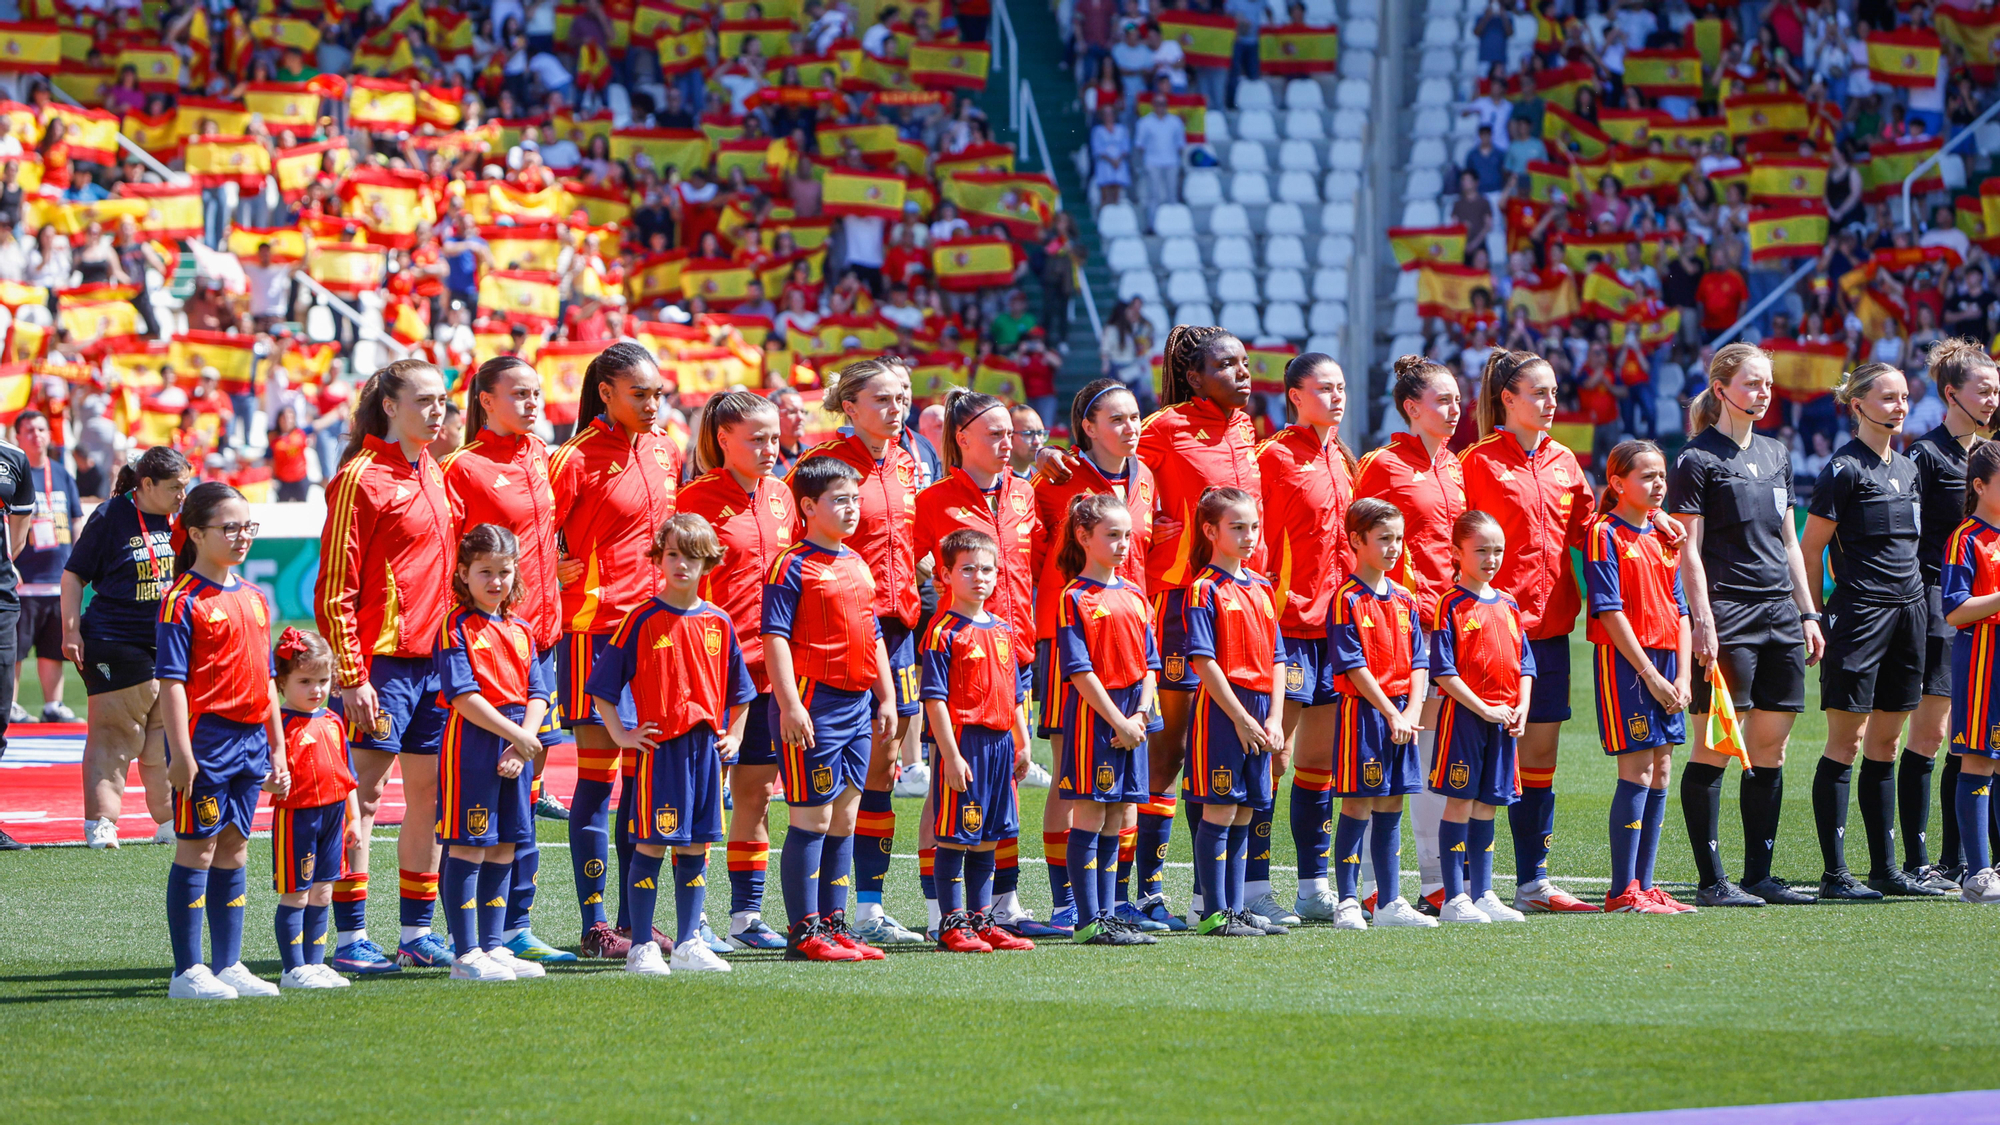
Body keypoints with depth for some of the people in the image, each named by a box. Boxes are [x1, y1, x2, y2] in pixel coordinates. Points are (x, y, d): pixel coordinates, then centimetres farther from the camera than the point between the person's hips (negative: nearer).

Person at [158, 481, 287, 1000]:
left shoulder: (254, 597, 14)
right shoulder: (185, 601, -8)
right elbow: (171, 681, -13)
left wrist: (277, 750, 18)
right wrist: (181, 752, -19)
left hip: (250, 739, 7)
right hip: (206, 736, -7)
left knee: (233, 850, 11)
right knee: (197, 849, -4)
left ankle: (228, 965, 16)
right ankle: (188, 972, -1)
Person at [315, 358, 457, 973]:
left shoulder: (433, 473, 15)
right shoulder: (360, 477, -9)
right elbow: (335, 588, -11)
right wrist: (351, 677, -15)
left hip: (436, 656, 8)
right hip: (383, 657, -8)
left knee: (429, 794, 9)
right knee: (365, 794, -5)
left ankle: (417, 931, 16)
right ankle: (351, 938, -2)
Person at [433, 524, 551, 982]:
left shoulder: (521, 630, 15)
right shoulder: (457, 628, -6)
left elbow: (537, 695, 10)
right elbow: (463, 696, -14)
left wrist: (523, 742, -7)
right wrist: (515, 734, -16)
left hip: (516, 750, 7)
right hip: (472, 744, -7)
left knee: (503, 849, 10)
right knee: (468, 848, -5)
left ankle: (493, 946, 17)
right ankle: (465, 954, -4)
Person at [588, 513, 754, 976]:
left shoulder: (719, 623, 10)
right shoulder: (643, 621, -3)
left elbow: (738, 689, 22)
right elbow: (604, 683, -1)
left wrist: (734, 734, 13)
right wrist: (620, 734, -6)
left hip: (706, 746, 5)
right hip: (659, 746, -5)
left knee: (695, 846, 9)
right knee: (651, 845, -4)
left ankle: (688, 943, 16)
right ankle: (642, 947, 1)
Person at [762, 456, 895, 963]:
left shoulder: (859, 566, 16)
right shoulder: (793, 567, -8)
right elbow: (776, 639, -14)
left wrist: (886, 697, 18)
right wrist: (789, 705, -20)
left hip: (858, 704, 8)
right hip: (813, 704, -8)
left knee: (844, 818, 10)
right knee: (813, 817, -6)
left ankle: (834, 924, 15)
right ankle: (805, 932, -4)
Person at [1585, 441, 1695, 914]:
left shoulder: (1663, 538, 15)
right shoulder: (1606, 533, -7)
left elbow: (1679, 611, 14)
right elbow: (1610, 612, -12)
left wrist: (1681, 677, 3)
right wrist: (1649, 675, -14)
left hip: (1665, 661, 7)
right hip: (1624, 662, -7)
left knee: (1660, 774, 7)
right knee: (1637, 774, -10)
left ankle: (1644, 885, 11)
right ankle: (1624, 892, -8)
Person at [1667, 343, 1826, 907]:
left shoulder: (1775, 454, 17)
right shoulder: (1697, 459, -4)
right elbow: (1689, 549, -8)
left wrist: (1807, 613, 18)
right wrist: (1702, 621, -16)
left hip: (1779, 612, 7)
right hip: (1727, 614, -7)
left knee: (1771, 747, 6)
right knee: (1714, 744, -6)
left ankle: (1759, 874, 12)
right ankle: (1712, 878, -3)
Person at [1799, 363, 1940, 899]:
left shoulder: (1907, 468, 15)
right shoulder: (1844, 469, -7)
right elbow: (1810, 548, -7)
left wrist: (1918, 602, 19)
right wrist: (1815, 618, -9)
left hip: (1908, 609, 7)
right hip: (1860, 610, -7)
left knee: (1886, 743, 10)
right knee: (1846, 741, -6)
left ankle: (1885, 868, 14)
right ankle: (1834, 873, -4)